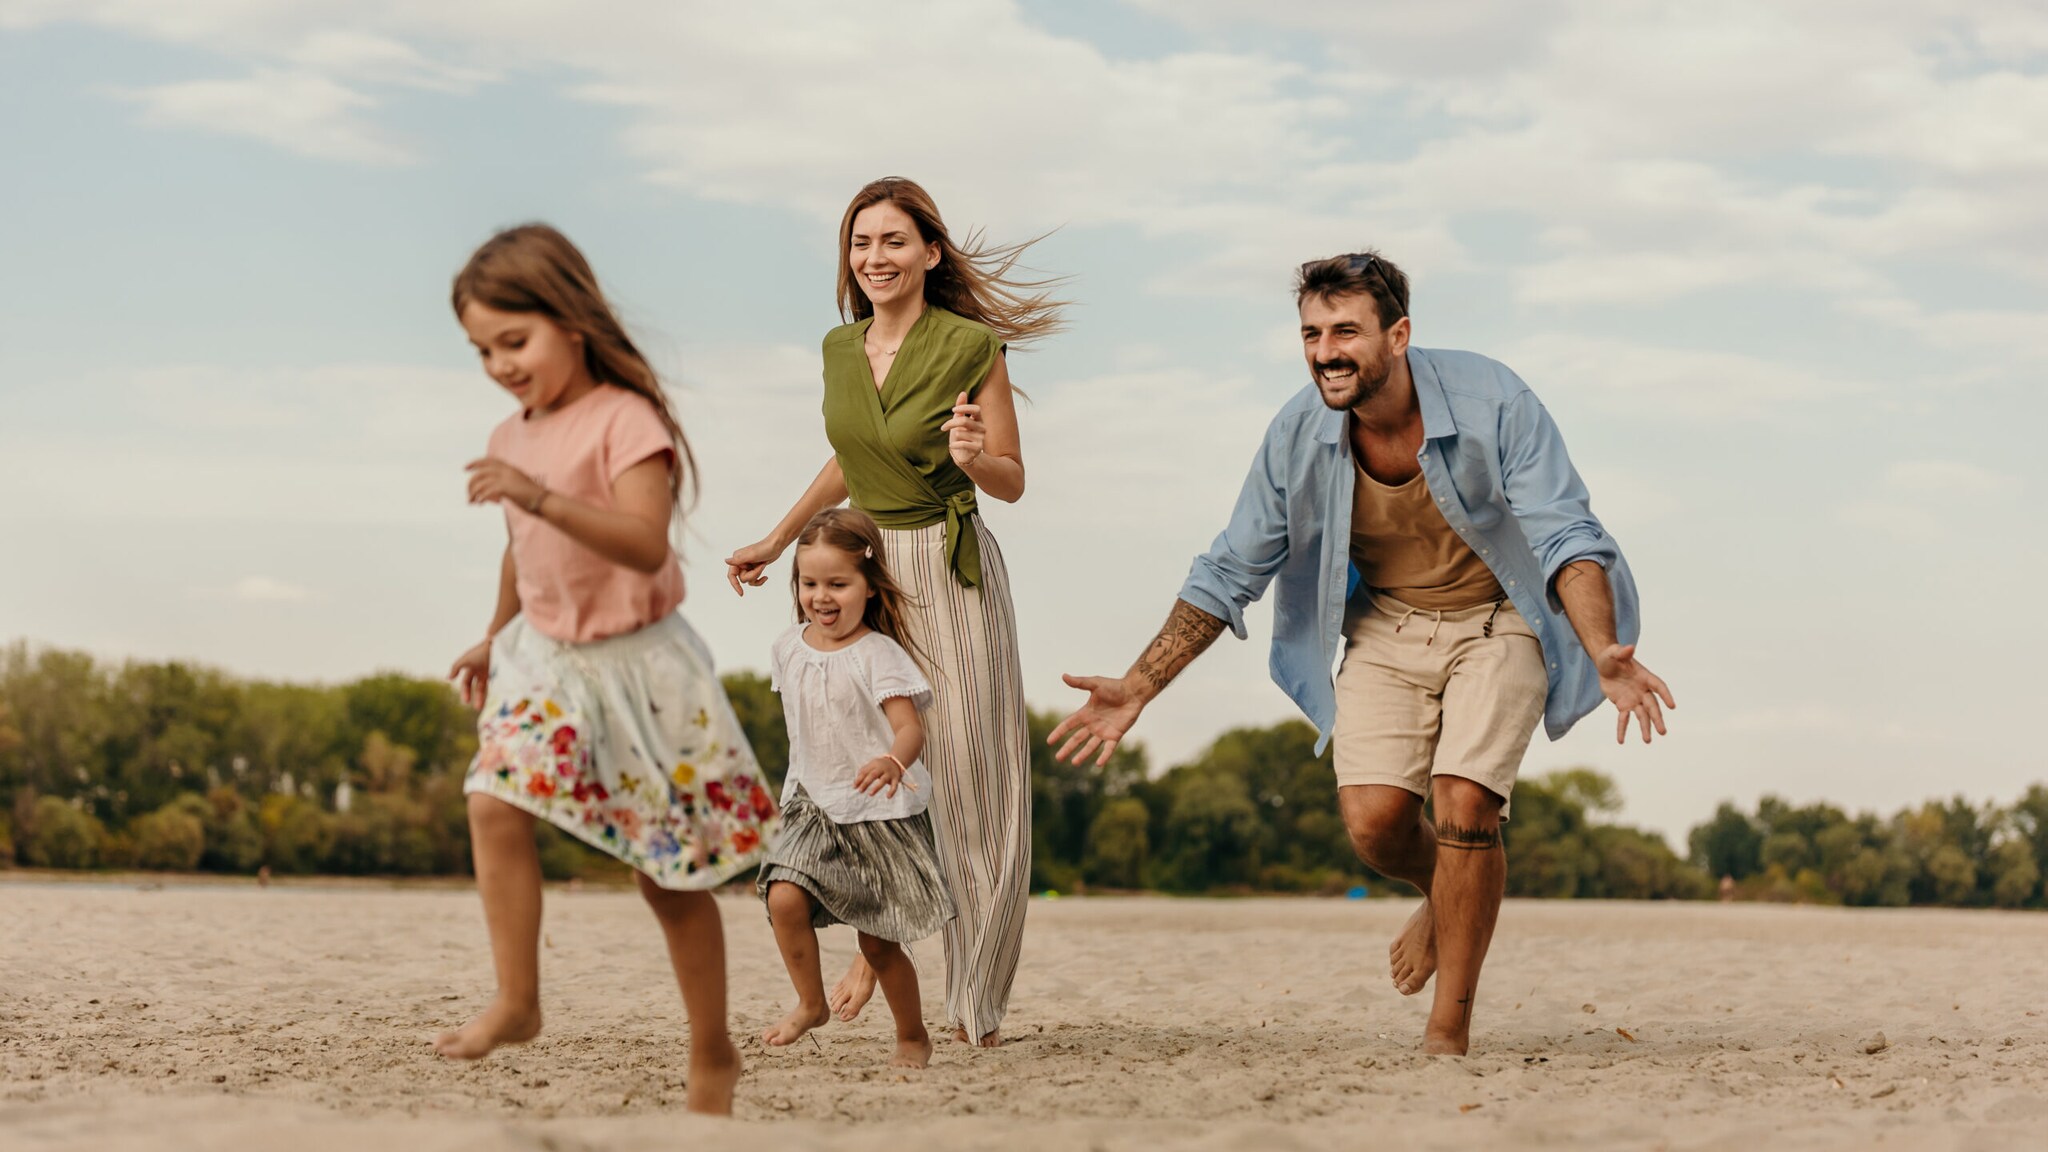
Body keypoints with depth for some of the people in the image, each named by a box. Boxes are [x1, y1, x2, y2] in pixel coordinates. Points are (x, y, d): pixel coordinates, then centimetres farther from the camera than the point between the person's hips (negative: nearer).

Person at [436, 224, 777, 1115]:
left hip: (633, 662, -6)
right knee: (494, 804, -18)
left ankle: (712, 1054, 16)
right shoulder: (513, 440, 5)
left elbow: (645, 544, -33)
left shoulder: (624, 420, -18)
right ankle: (516, 1000, -9)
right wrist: (495, 638, 29)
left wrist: (543, 498, -42)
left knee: (667, 873, 3)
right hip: (545, 657, 6)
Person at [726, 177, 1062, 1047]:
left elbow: (1012, 482, -4)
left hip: (950, 569, -5)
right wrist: (776, 542, 25)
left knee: (962, 769, -3)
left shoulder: (971, 348, -10)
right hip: (866, 562, 5)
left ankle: (971, 1004, 4)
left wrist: (974, 455, -25)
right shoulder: (840, 348, 6)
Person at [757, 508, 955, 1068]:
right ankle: (811, 1003, 4)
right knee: (784, 897, -19)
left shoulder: (878, 655, -16)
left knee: (878, 942, 0)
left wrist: (894, 761, -49)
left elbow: (910, 728, -28)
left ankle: (913, 1036, 23)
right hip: (813, 806, 5)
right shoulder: (787, 649, 3)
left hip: (879, 815, -5)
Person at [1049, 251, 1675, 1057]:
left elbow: (1567, 539, -26)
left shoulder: (1491, 402, -25)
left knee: (1463, 803, -21)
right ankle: (1443, 900, 25)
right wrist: (1138, 687, -10)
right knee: (1374, 819, -13)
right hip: (1386, 628, 3)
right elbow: (1229, 575, -5)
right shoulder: (1299, 435, -15)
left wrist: (1604, 655, -45)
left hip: (1495, 622, -3)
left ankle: (1449, 1032, -6)